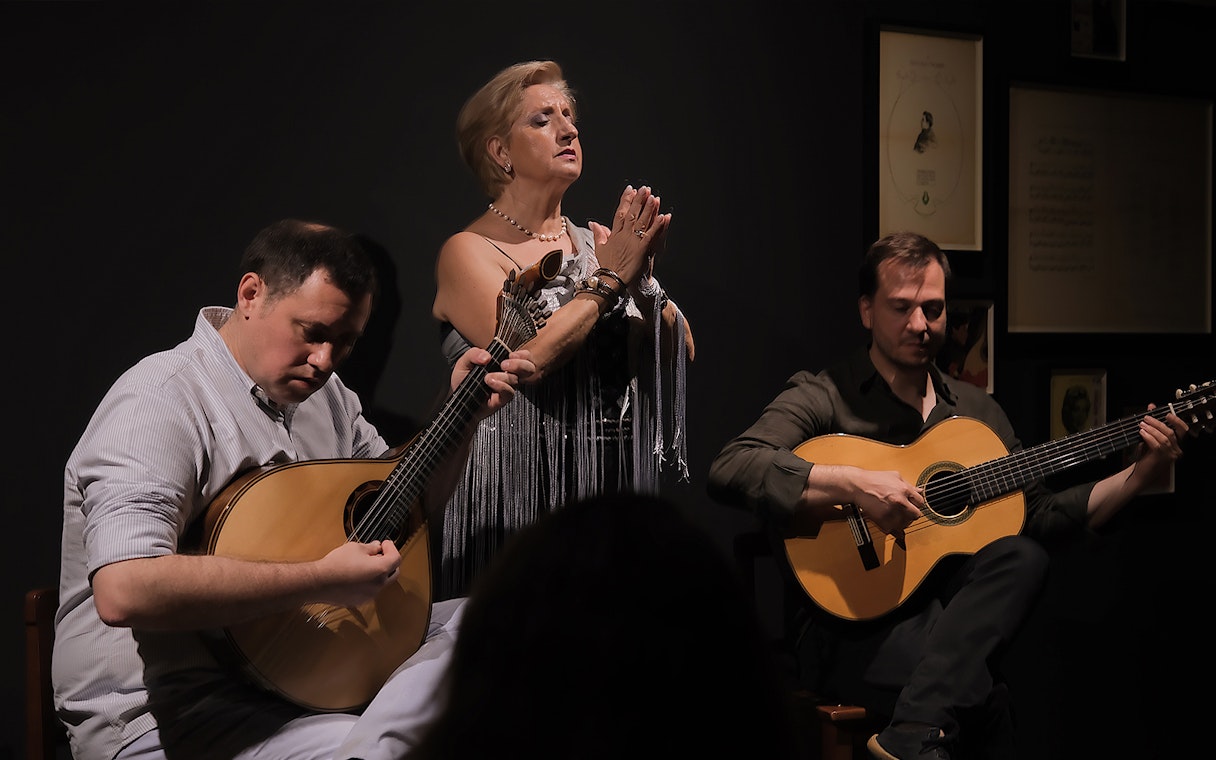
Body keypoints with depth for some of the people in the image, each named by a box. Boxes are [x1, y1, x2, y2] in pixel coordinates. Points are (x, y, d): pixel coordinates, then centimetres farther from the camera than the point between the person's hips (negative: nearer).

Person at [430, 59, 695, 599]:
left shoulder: (595, 241, 12)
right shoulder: (468, 251, -4)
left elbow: (681, 352, 6)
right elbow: (528, 358, -20)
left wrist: (642, 277, -10)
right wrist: (608, 277, -11)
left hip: (614, 482, 5)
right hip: (519, 489, -5)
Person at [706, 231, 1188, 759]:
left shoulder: (976, 411, 18)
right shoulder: (822, 398, -1)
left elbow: (1041, 516, 20)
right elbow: (728, 470, -18)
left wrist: (1140, 475, 9)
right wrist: (854, 484, -26)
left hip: (952, 613, 6)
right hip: (854, 629, -6)